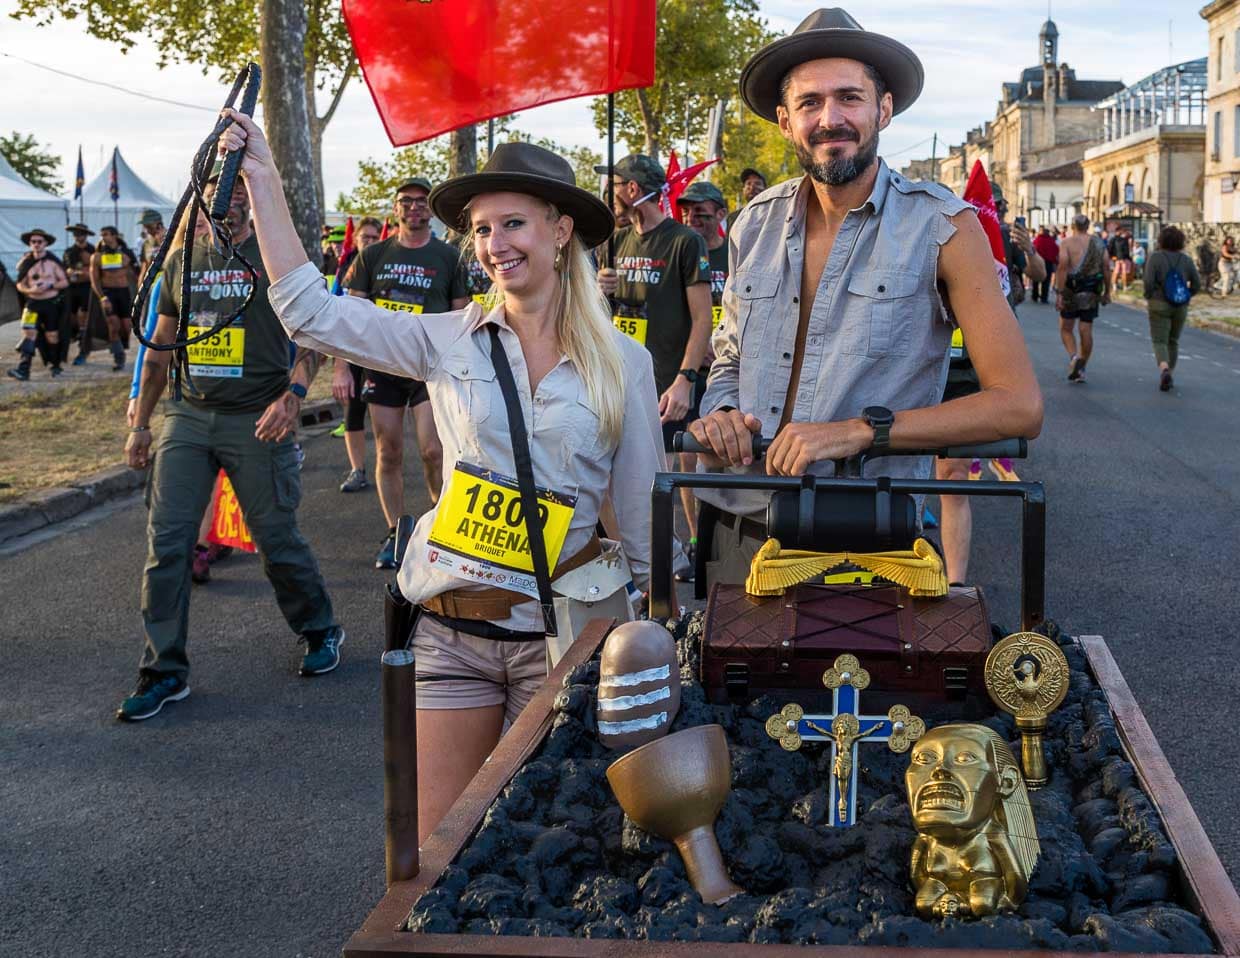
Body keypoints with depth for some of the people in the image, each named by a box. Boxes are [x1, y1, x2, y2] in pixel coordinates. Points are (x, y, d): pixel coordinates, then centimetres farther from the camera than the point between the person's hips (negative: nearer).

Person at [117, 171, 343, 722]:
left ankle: (320, 631, 28)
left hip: (257, 421, -4)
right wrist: (140, 423, 18)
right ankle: (164, 670, 8)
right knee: (166, 542, -1)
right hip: (188, 417, 4)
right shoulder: (181, 260, 13)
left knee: (277, 541, 3)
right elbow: (161, 348, 18)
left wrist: (293, 394, -25)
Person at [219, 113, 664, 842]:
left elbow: (643, 514, 3)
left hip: (564, 626, -1)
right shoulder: (450, 343, 1)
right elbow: (310, 312, -3)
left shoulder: (624, 363, -1)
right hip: (454, 625, 1)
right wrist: (264, 181, -5)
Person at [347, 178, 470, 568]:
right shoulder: (374, 255, 7)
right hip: (382, 365, 2)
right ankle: (395, 534, 15)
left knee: (433, 451, -10)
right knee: (388, 453, 5)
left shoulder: (448, 257, 4)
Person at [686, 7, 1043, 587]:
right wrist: (720, 412, -4)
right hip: (738, 535, 4)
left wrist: (860, 430, -22)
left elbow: (1019, 407, -13)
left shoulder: (942, 227, -8)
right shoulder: (755, 226, 5)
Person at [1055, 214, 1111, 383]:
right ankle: (1081, 369, 11)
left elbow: (1063, 267, -14)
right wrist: (1107, 292, 13)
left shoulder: (1067, 243, -4)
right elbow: (1106, 268, 5)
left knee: (1066, 328, 10)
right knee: (1086, 330, 7)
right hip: (1092, 292, 3)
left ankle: (1073, 357, -13)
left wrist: (1059, 293, -14)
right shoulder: (1099, 242, 6)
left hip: (1071, 288, -3)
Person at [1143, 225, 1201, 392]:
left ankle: (1164, 369, -28)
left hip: (1159, 305, -3)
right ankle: (1169, 376, 22)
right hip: (1180, 307, 3)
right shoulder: (1186, 259, 2)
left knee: (1159, 341, -2)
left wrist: (1148, 298, 0)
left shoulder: (1155, 257, -8)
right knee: (1173, 341, 17)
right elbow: (1197, 285, 2)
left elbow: (1148, 281, -15)